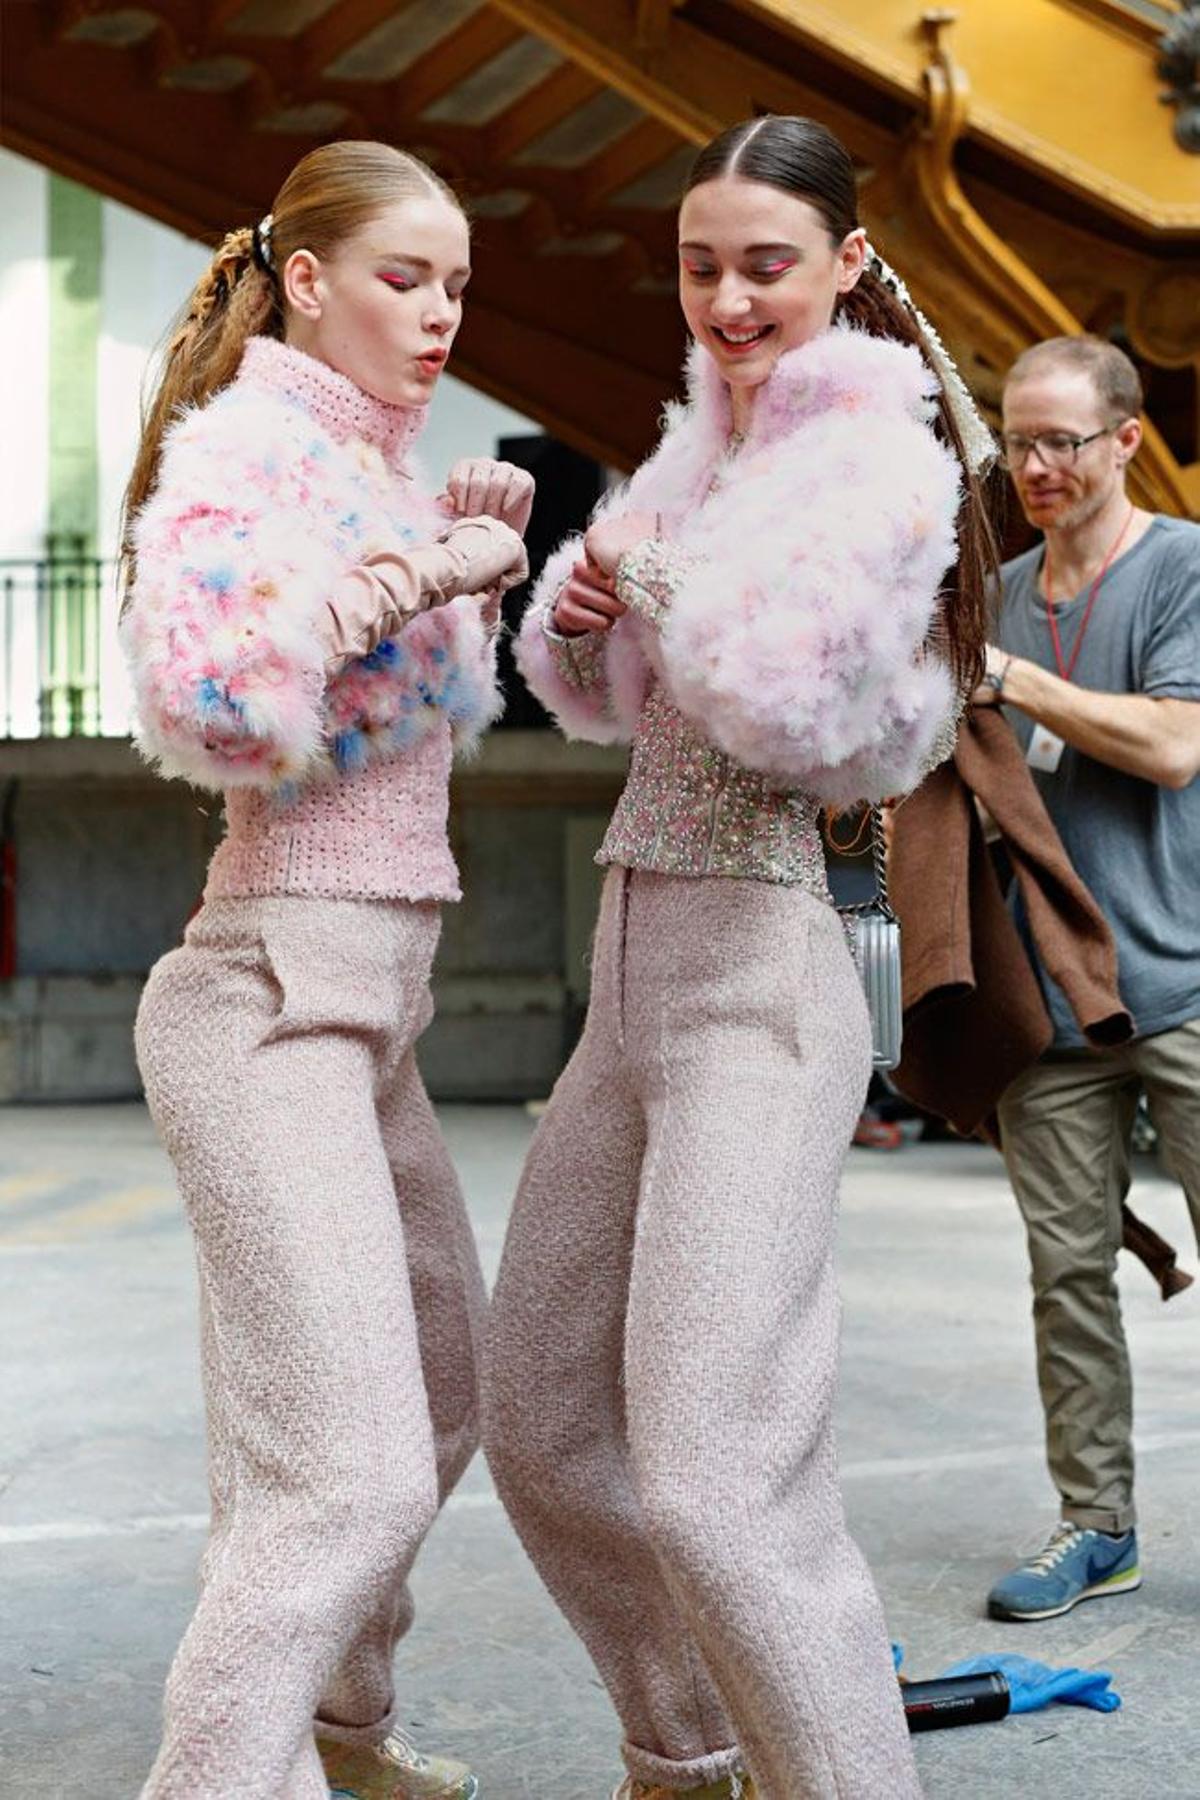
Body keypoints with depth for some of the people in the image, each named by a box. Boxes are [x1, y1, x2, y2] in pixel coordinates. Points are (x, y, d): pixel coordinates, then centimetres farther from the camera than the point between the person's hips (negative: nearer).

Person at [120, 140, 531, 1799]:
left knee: (441, 1400, 24)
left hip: (371, 1002, 10)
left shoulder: (364, 460, 16)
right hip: (273, 993, -10)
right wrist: (411, 569, -24)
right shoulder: (242, 445, -10)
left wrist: (473, 566, 13)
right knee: (348, 1477, -18)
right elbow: (197, 695, -28)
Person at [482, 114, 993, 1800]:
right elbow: (594, 691, 25)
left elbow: (782, 693, -23)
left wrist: (649, 565, -6)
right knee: (540, 1423, 15)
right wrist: (577, 602, 3)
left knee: (713, 1475, -18)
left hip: (755, 980, -9)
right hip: (633, 968, 9)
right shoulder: (710, 444, 17)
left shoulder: (877, 456, -8)